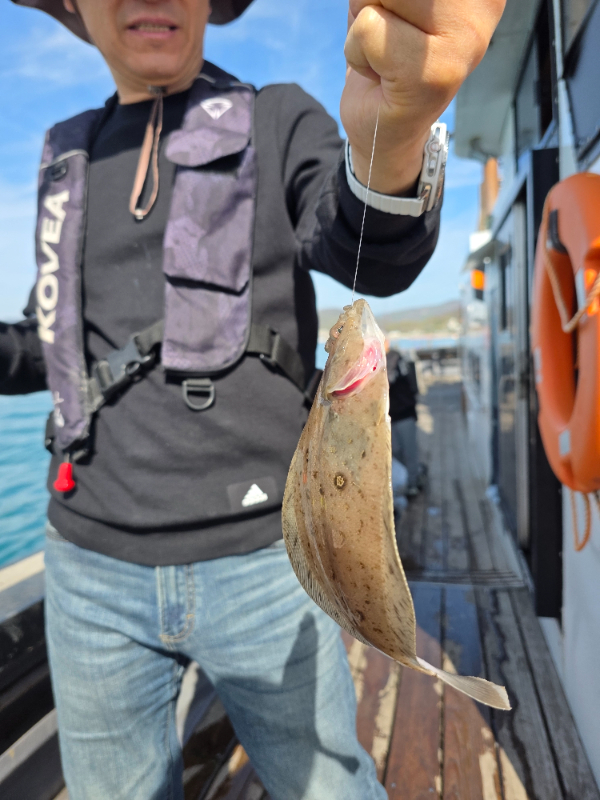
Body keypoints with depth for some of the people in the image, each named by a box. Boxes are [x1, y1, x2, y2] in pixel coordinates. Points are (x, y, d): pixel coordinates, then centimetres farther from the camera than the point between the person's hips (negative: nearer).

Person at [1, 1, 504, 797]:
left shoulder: (281, 123, 1)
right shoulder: (69, 158, 13)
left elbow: (373, 257, -20)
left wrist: (393, 132, -41)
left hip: (262, 554, -3)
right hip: (93, 560, 4)